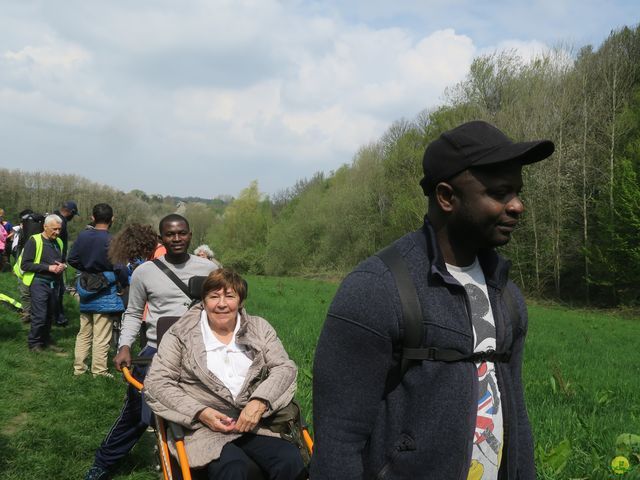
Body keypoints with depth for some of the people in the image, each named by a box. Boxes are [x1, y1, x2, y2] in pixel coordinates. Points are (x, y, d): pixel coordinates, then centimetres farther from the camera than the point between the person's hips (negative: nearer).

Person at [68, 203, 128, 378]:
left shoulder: (83, 236, -3)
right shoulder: (111, 241, -20)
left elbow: (72, 259, 6)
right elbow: (120, 268, -20)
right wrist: (124, 285, -2)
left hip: (86, 291, 6)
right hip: (106, 293, -6)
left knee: (84, 333, 19)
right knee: (101, 337, 3)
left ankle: (79, 367, 27)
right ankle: (99, 372, 10)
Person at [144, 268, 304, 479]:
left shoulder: (259, 328, 13)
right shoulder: (181, 333, 5)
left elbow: (285, 367, 5)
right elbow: (156, 383, 1)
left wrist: (259, 402, -14)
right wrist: (200, 412, -12)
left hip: (253, 421, 3)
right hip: (203, 425, -3)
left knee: (291, 461, -25)